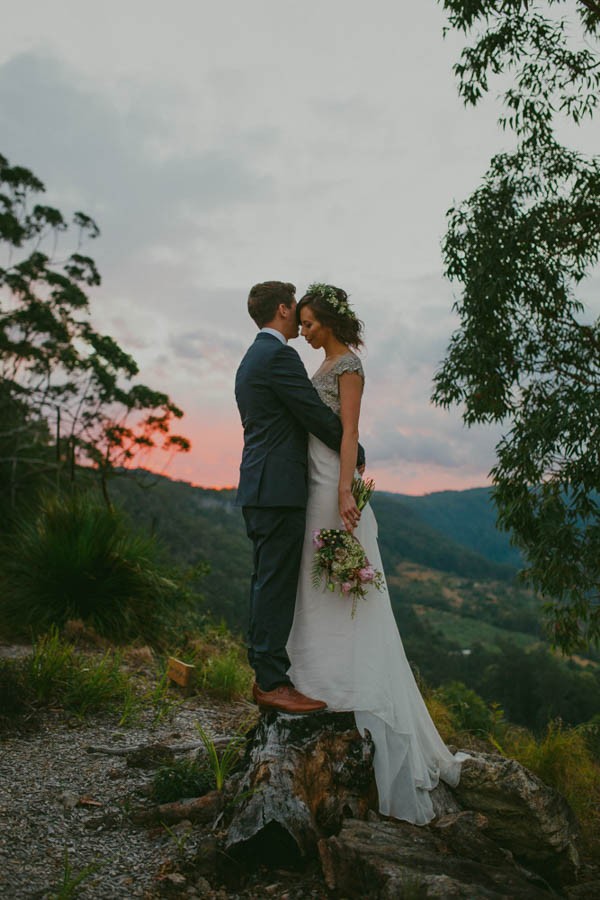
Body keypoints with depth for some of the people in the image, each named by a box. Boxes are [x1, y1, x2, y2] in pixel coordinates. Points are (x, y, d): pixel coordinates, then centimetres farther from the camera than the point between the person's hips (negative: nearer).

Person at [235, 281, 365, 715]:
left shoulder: (251, 359, 21)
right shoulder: (280, 356, -12)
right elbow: (318, 415, -14)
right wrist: (357, 454, 1)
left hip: (259, 487, 10)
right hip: (279, 487, -10)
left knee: (267, 582, 12)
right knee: (276, 584, -6)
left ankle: (265, 676, 20)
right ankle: (273, 682, 0)